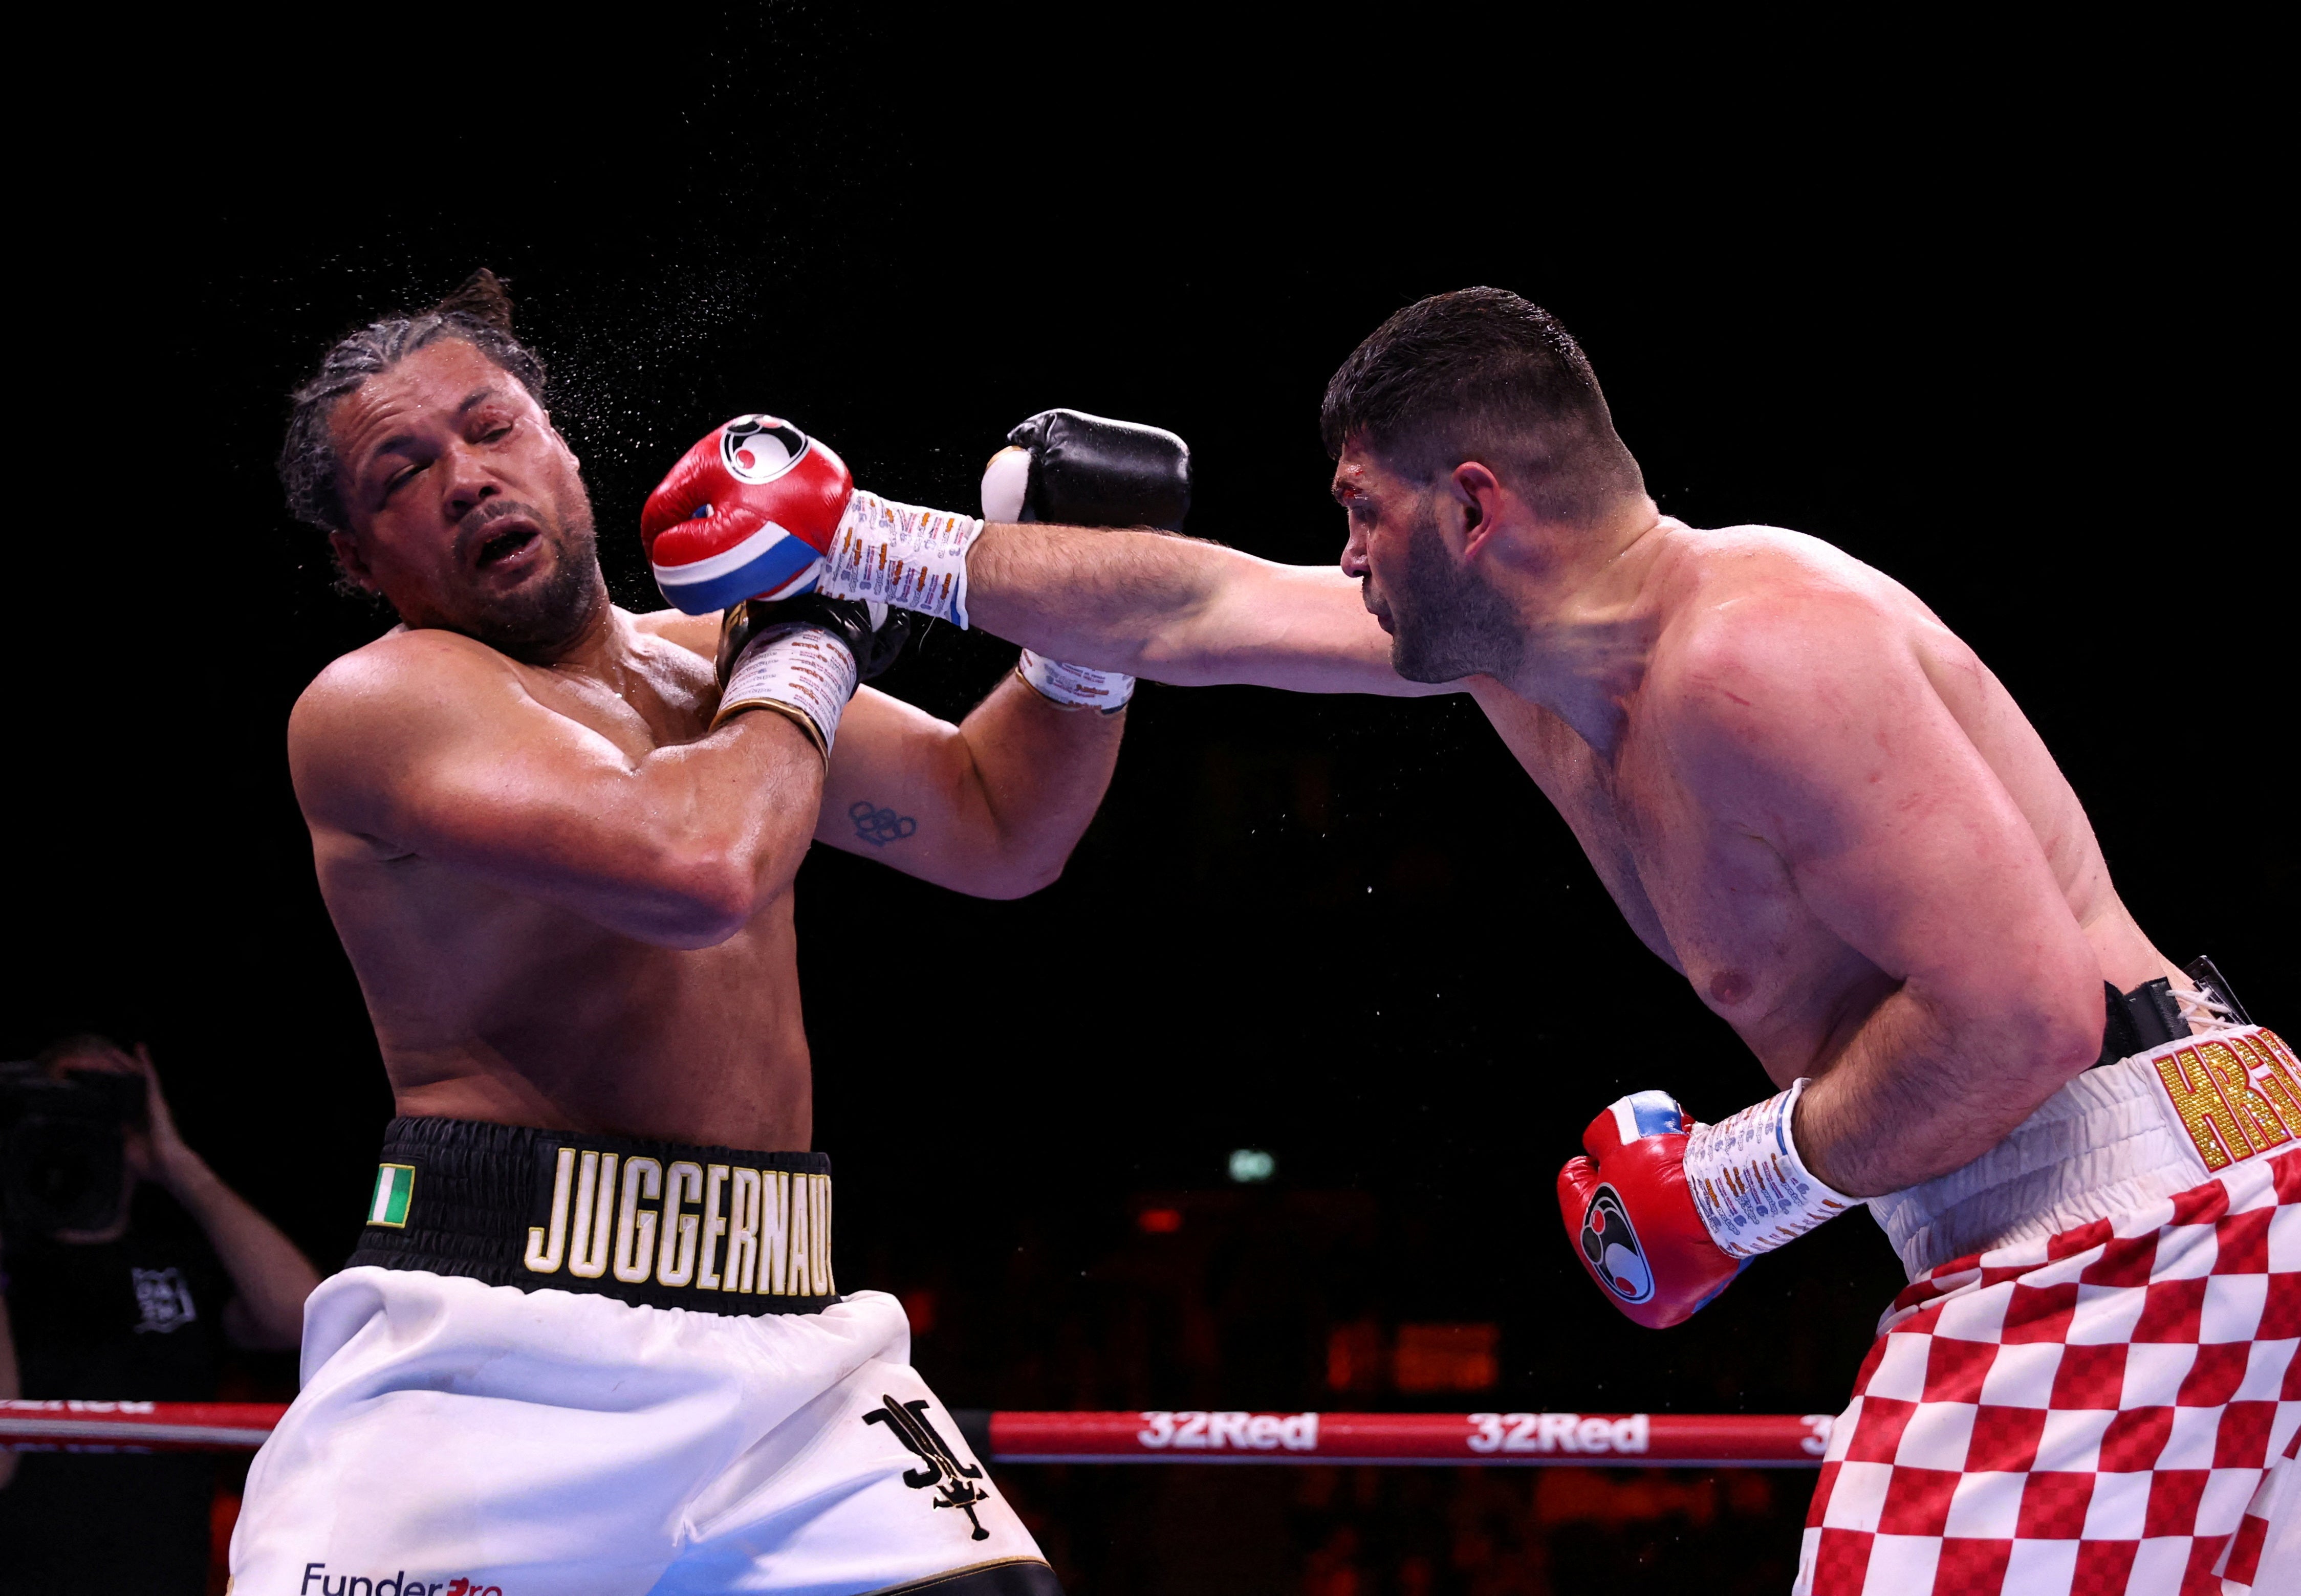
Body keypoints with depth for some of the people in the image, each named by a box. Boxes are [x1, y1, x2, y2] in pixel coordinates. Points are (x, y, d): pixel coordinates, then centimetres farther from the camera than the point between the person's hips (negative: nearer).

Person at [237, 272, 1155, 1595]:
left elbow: (998, 829, 26)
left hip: (787, 1341, 6)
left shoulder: (703, 664, 17)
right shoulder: (380, 701, -7)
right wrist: (808, 654, -5)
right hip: (497, 1355, -6)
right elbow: (699, 868, -23)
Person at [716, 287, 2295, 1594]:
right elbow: (1195, 609, 20)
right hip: (2024, 1243, 10)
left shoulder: (1757, 654, -20)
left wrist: (1737, 1188, -14)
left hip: (2122, 1222, -10)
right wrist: (862, 545, 23)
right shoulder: (1515, 645, 10)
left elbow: (2026, 1014, -25)